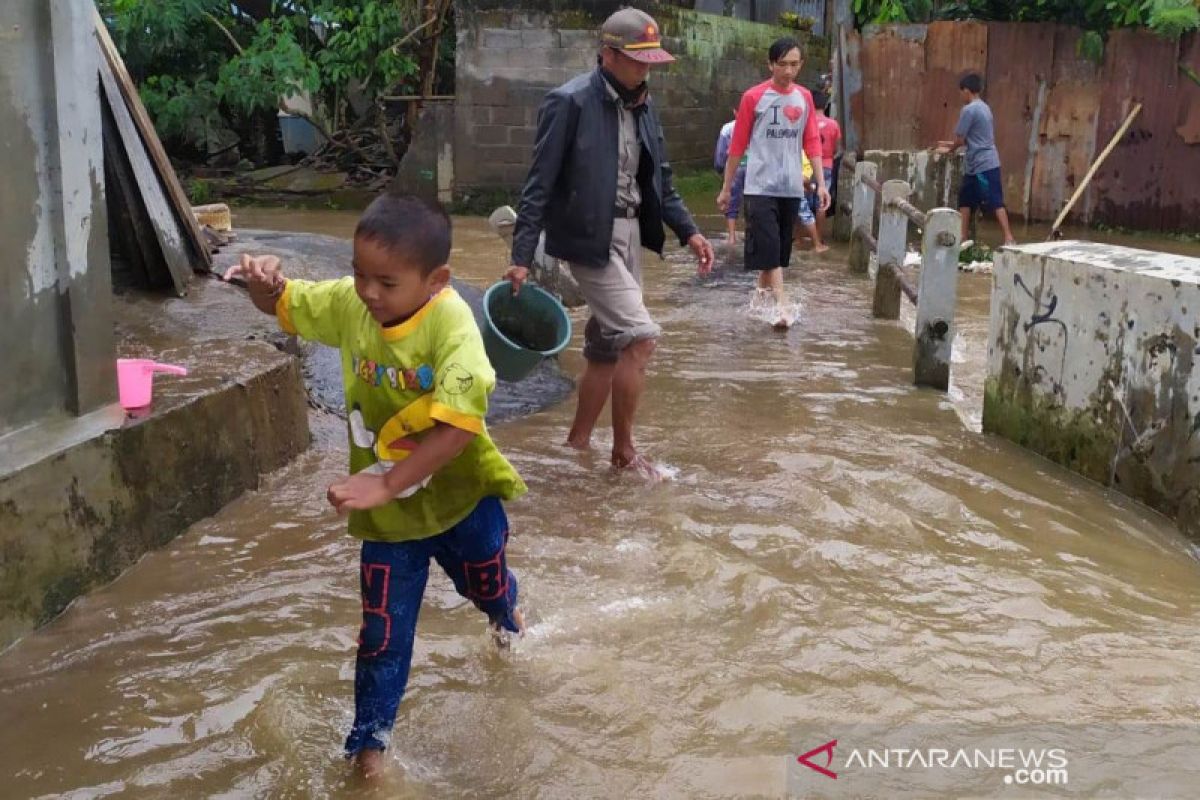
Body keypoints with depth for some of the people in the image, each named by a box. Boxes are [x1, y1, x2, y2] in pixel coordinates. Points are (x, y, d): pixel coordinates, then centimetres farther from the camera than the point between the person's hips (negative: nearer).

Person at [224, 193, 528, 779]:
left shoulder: (451, 322, -29)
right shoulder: (348, 304, -13)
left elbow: (459, 427, -37)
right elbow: (281, 306, 3)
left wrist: (386, 483, -39)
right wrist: (264, 282, -22)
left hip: (460, 496, -2)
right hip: (388, 510, 2)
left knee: (486, 584, 28)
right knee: (383, 630, 8)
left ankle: (504, 611, 65)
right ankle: (370, 736, 28)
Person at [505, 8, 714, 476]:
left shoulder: (642, 104, 9)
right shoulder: (570, 102, -13)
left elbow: (659, 177, 17)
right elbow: (540, 183, -14)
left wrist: (688, 231, 7)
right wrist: (522, 256, -17)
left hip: (629, 234, 8)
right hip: (589, 238, -8)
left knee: (607, 345, 12)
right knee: (640, 337, -12)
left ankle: (578, 441, 26)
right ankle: (623, 449, 5)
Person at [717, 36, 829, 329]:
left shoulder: (805, 98, 8)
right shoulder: (753, 97, -3)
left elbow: (812, 143, 10)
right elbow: (738, 145, 0)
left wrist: (821, 183, 3)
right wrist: (726, 187, 2)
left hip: (792, 187, 4)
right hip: (760, 186, -4)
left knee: (780, 247, 11)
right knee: (768, 247, -11)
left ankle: (763, 290, 28)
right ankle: (781, 305, -13)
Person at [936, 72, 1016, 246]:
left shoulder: (968, 110, -13)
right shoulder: (984, 107, 15)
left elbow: (960, 139, -11)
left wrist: (951, 147, 11)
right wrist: (951, 145, 26)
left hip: (983, 164, -10)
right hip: (976, 164, 10)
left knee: (995, 202, -12)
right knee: (965, 199, 15)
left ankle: (1009, 238, -14)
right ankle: (963, 238, 20)